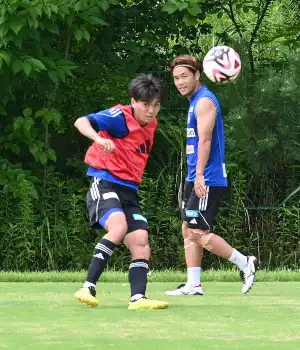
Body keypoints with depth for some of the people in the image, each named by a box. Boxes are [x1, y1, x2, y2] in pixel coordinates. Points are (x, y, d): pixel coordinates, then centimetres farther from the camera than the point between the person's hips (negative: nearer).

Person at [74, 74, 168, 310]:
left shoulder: (151, 123, 12)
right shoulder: (120, 117, -13)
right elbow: (82, 122, -28)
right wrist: (99, 138, -46)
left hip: (129, 189, 8)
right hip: (105, 181, -8)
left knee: (140, 242, -5)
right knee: (119, 226, -31)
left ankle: (138, 297, -9)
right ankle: (88, 288, -29)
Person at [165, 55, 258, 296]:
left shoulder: (204, 101, -12)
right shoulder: (196, 101, 18)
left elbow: (205, 140, -22)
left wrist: (200, 175, -28)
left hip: (208, 180, -10)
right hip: (197, 179, 10)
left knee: (197, 232, -12)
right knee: (188, 230, 8)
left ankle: (245, 264, -3)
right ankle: (193, 285, 10)